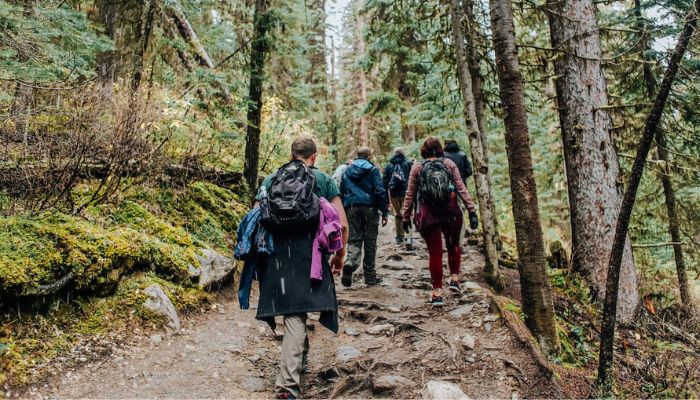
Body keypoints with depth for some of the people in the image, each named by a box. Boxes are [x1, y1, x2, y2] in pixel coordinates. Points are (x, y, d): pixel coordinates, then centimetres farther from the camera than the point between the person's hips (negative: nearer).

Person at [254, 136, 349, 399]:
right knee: (296, 315, 1)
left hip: (277, 255, 2)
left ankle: (299, 354, 38)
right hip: (310, 256, -2)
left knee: (292, 312, 19)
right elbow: (342, 224, -1)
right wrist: (340, 254, 12)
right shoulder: (324, 180, 5)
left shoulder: (271, 180, 11)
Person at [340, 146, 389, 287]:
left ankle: (350, 262, -25)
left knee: (354, 239, 6)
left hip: (351, 208, 3)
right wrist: (384, 212, -5)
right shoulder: (373, 170, -2)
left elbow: (341, 192, 12)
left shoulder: (347, 171, 11)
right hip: (369, 208, -3)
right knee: (370, 242, 7)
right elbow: (380, 192, -9)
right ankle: (370, 276, 14)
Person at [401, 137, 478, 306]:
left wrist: (406, 216, 10)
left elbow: (410, 194, 4)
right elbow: (461, 188, 0)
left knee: (435, 252, 6)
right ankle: (454, 278, 15)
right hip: (450, 212, 1)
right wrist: (471, 209, 0)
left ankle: (437, 293, 6)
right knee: (453, 245, 24)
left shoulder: (417, 167, 4)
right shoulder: (449, 163, 6)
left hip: (427, 214, 0)